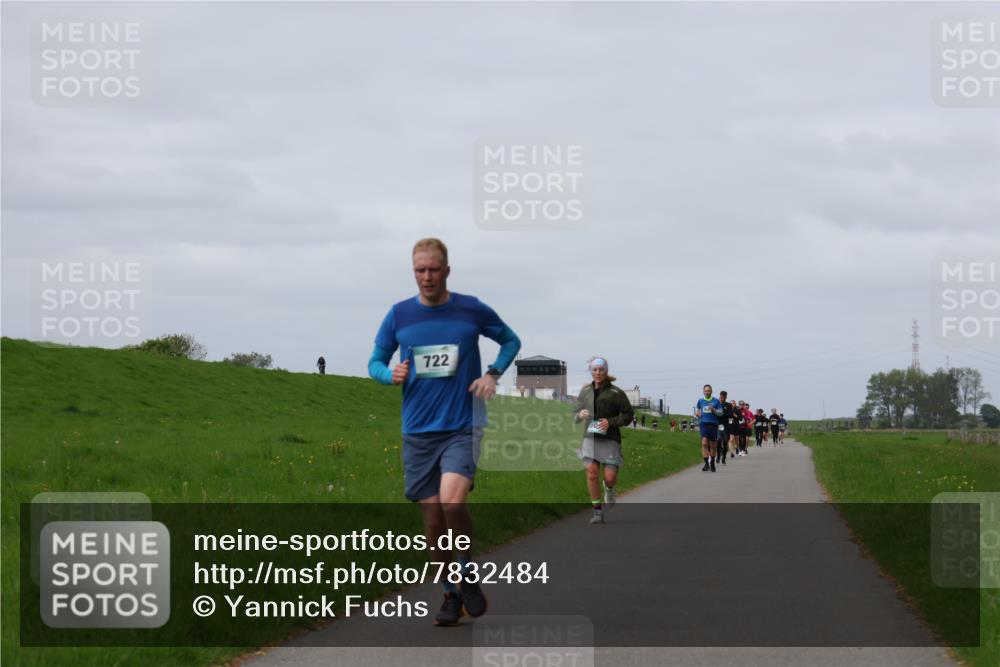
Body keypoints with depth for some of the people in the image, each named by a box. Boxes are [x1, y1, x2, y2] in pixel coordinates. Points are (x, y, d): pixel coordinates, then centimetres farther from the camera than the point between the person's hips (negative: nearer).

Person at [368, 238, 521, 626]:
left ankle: (467, 569, 0)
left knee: (452, 502, -24)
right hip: (418, 431, 3)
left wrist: (493, 374, -3)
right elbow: (375, 362, 13)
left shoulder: (472, 310, -1)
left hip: (462, 426, -3)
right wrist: (391, 374, -10)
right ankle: (452, 594, 20)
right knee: (432, 519, 3)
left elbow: (511, 340, 15)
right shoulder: (399, 315, 3)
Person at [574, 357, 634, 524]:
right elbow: (576, 416, 15)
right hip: (590, 437, 2)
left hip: (610, 439, -2)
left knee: (610, 477, -10)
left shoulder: (616, 393, -7)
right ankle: (597, 511, -4)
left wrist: (610, 422, -18)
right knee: (592, 473, -15)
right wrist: (580, 415, -10)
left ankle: (609, 489, 29)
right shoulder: (585, 391, 6)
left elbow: (628, 415, -4)